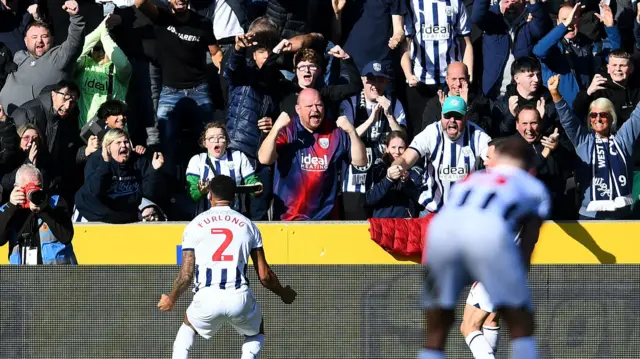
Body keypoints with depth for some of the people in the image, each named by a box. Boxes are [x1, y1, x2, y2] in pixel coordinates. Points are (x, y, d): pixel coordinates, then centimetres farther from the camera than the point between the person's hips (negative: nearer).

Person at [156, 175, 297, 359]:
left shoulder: (195, 225, 10)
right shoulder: (248, 225, 12)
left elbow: (186, 275, 6)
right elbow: (264, 276, 11)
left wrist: (171, 299, 26)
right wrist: (284, 293, 31)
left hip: (207, 298, 0)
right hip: (240, 297, 0)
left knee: (188, 326, 33)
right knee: (256, 333, 31)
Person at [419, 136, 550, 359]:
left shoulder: (467, 181, 37)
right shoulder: (534, 188, 29)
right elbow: (526, 248, 21)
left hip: (441, 229, 2)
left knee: (436, 332, 14)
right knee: (522, 326, 10)